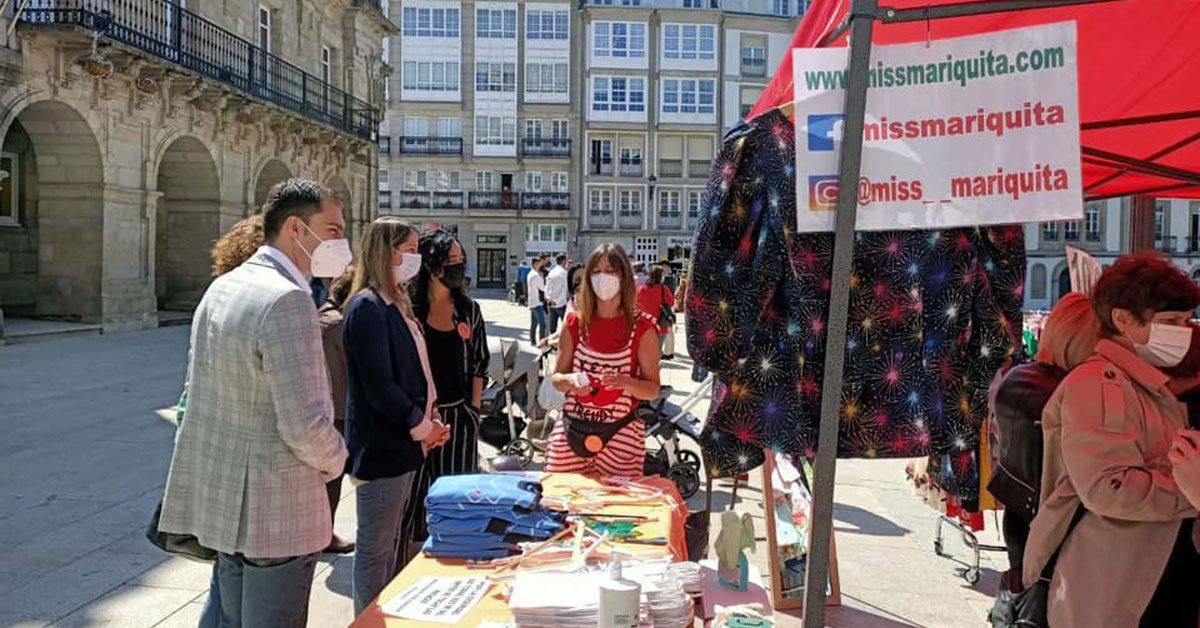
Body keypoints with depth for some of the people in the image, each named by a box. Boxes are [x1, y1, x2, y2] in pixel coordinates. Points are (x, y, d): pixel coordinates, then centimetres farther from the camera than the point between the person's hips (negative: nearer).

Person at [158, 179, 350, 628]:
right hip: (276, 511, -9)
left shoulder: (221, 287, 6)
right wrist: (335, 459, -6)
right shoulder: (288, 301, -23)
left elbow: (198, 388, 14)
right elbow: (306, 425, -25)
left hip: (224, 496, 9)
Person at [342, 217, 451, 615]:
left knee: (391, 542, 19)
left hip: (403, 444, 10)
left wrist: (430, 418, 5)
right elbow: (378, 384, -21)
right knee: (375, 550, 2)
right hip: (381, 447, -9)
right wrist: (420, 425, -11)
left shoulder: (395, 303, 13)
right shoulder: (368, 307, -16)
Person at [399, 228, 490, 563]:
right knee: (417, 498, 4)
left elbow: (480, 363, 10)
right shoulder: (409, 309, -4)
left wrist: (474, 409, 3)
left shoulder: (469, 310, 7)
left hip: (459, 416, 3)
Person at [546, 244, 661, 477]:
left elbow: (653, 389, 0)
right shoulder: (575, 324, 7)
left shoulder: (642, 328, -1)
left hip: (621, 432, -2)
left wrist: (625, 382, -20)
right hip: (572, 430, 2)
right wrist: (569, 380, -10)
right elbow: (556, 376, 12)